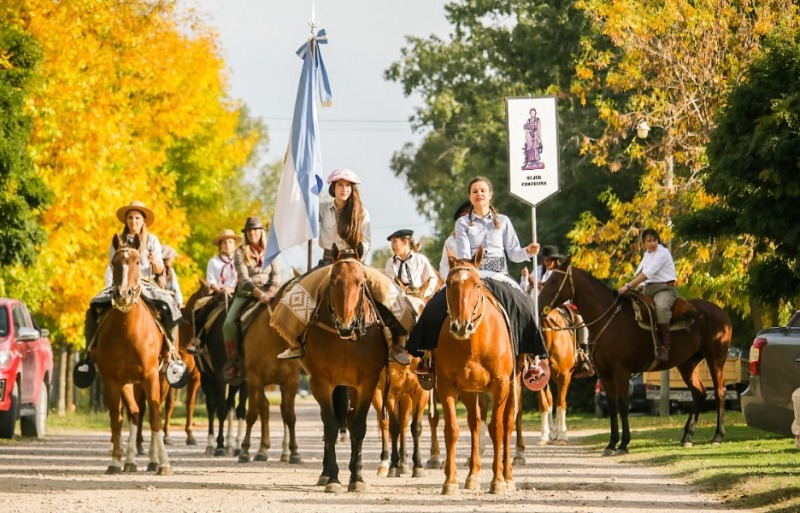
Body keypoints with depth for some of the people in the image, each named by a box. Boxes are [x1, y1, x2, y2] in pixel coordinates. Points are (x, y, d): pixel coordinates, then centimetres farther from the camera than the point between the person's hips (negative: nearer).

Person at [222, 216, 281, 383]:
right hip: (246, 294, -1)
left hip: (268, 294, 1)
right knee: (229, 323, -24)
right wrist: (259, 294, -23)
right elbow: (243, 278, -9)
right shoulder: (240, 253, 2)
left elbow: (276, 275, 3)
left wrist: (271, 292, -17)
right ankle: (232, 362, -14)